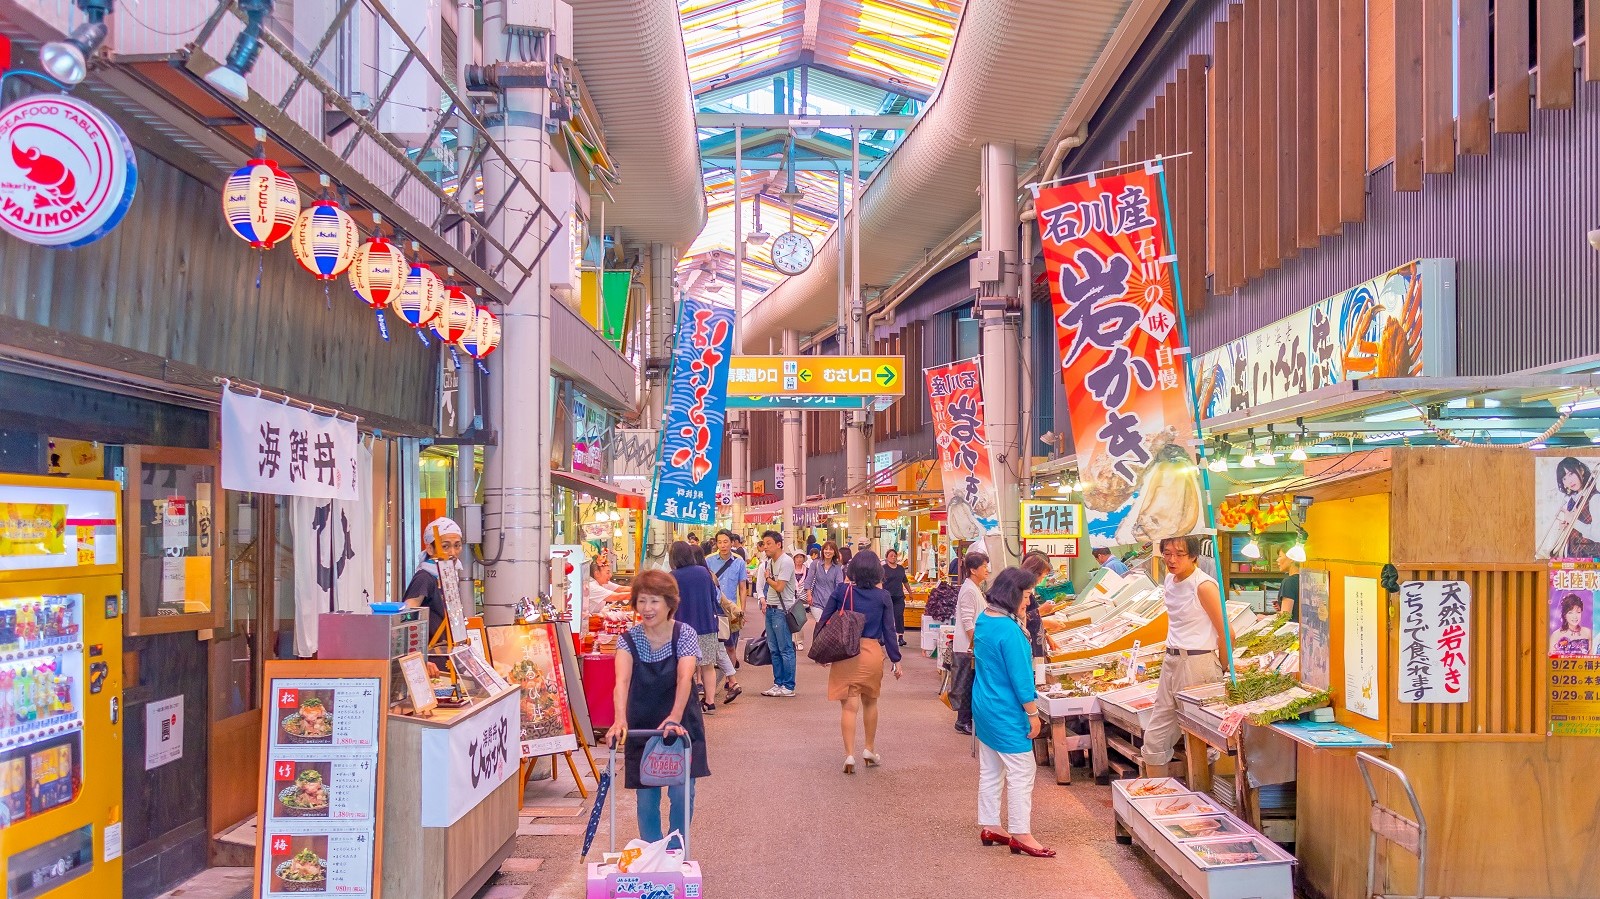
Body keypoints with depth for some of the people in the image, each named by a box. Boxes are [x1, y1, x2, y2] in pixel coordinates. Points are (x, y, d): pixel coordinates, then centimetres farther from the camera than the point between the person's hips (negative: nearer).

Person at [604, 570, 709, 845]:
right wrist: (620, 719, -43)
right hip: (641, 727, 1)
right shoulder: (629, 639, -8)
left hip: (681, 725, -1)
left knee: (682, 793, -7)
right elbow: (622, 680, -25)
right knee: (647, 799, 3)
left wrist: (675, 718, -44)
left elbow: (685, 678, -27)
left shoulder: (685, 634, -11)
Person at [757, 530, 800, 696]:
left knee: (786, 650, -4)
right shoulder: (770, 562, 14)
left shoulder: (786, 561, -14)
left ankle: (788, 687, 1)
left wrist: (768, 578, -2)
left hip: (782, 610, -9)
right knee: (774, 649, 13)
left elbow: (779, 587, -18)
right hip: (771, 609, 9)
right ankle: (778, 683, 21)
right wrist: (764, 600, 7)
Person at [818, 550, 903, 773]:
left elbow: (824, 621, 0)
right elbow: (889, 630, 0)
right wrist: (896, 660, 7)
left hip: (844, 652, -1)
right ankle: (869, 749, 31)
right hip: (872, 652, 1)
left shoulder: (841, 591, -2)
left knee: (849, 706, 3)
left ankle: (849, 755, -3)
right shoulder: (883, 596, -2)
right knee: (870, 702, 21)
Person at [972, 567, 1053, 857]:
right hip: (1006, 713, -9)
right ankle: (1020, 835, 7)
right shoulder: (1009, 630, -24)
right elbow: (1020, 677, -20)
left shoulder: (983, 619, 4)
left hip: (983, 705, 9)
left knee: (989, 770, 17)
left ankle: (988, 826, 25)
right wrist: (1033, 714, -13)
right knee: (1021, 772, 1)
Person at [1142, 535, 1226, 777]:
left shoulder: (1204, 586, -15)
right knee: (1154, 737, 9)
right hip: (1171, 662, 8)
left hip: (1197, 665, -8)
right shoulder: (1170, 580, 10)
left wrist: (1220, 669, -1)